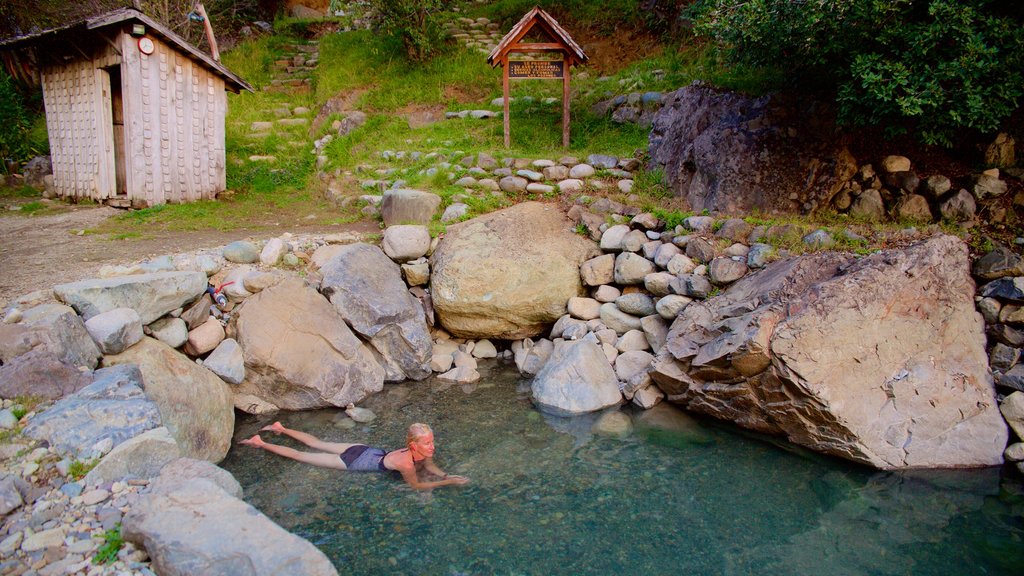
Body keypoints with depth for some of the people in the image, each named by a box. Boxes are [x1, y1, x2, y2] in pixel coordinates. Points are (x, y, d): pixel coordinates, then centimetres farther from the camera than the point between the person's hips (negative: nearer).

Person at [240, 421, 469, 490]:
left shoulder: (422, 451, -15)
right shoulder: (406, 463, -35)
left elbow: (430, 466, 3)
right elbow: (416, 485, -22)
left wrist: (446, 475, -14)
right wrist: (448, 483, -24)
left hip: (364, 450, 6)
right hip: (354, 462, -6)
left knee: (317, 444, 26)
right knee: (302, 456, 10)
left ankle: (281, 429, 43)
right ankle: (261, 444, 25)